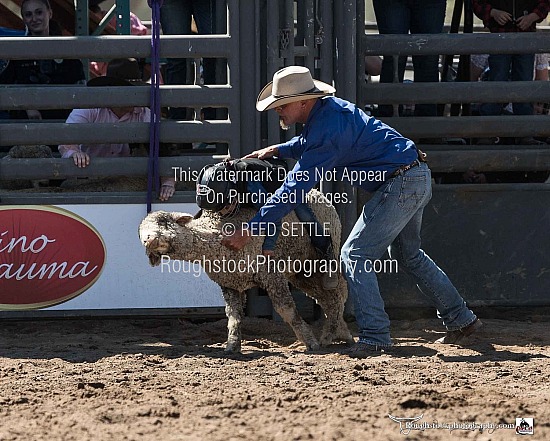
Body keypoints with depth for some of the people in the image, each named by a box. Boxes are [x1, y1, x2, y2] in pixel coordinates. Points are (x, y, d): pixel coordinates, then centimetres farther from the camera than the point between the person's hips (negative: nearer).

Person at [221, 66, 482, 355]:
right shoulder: (327, 108, 6)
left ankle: (375, 337, -10)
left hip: (400, 185, -10)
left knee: (355, 255, -8)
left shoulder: (327, 128, -24)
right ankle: (461, 320, 31)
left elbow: (294, 190, -26)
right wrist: (278, 150, 14)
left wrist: (251, 230, -25)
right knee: (408, 255, 24)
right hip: (418, 179, 10)